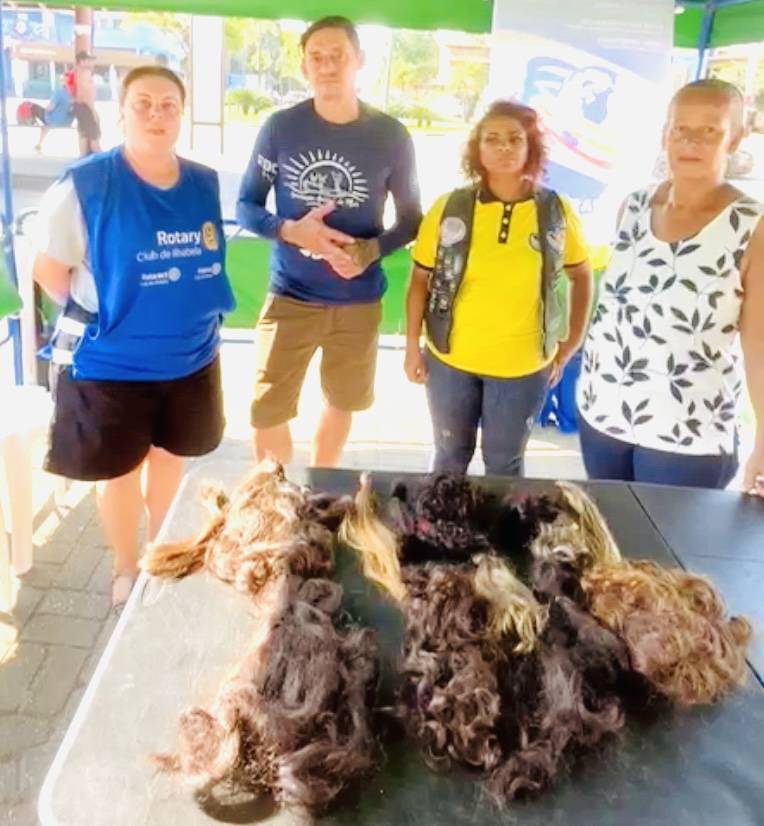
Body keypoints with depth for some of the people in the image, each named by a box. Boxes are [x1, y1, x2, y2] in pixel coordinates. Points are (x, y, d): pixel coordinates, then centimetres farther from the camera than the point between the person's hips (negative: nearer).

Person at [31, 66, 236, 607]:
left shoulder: (205, 184, -1)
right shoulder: (84, 184, -16)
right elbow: (48, 270, -10)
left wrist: (189, 317, 8)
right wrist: (104, 319, -4)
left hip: (192, 356, 5)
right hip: (110, 362, -4)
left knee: (170, 454, 20)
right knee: (119, 467, 11)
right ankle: (127, 568, 33)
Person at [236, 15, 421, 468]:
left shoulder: (391, 136, -6)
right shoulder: (280, 127, -6)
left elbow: (412, 218, 2)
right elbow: (246, 207, 0)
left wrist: (372, 250, -18)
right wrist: (293, 231, -20)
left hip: (358, 301, 1)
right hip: (291, 296, -1)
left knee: (341, 403, 18)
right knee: (266, 415, -2)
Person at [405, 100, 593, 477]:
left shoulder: (555, 211, -5)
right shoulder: (449, 208, -7)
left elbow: (581, 276, 8)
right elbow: (421, 279, 0)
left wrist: (572, 341, 5)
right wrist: (412, 345, 0)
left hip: (524, 366, 0)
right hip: (451, 360, 0)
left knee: (505, 463, 18)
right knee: (451, 456, 19)